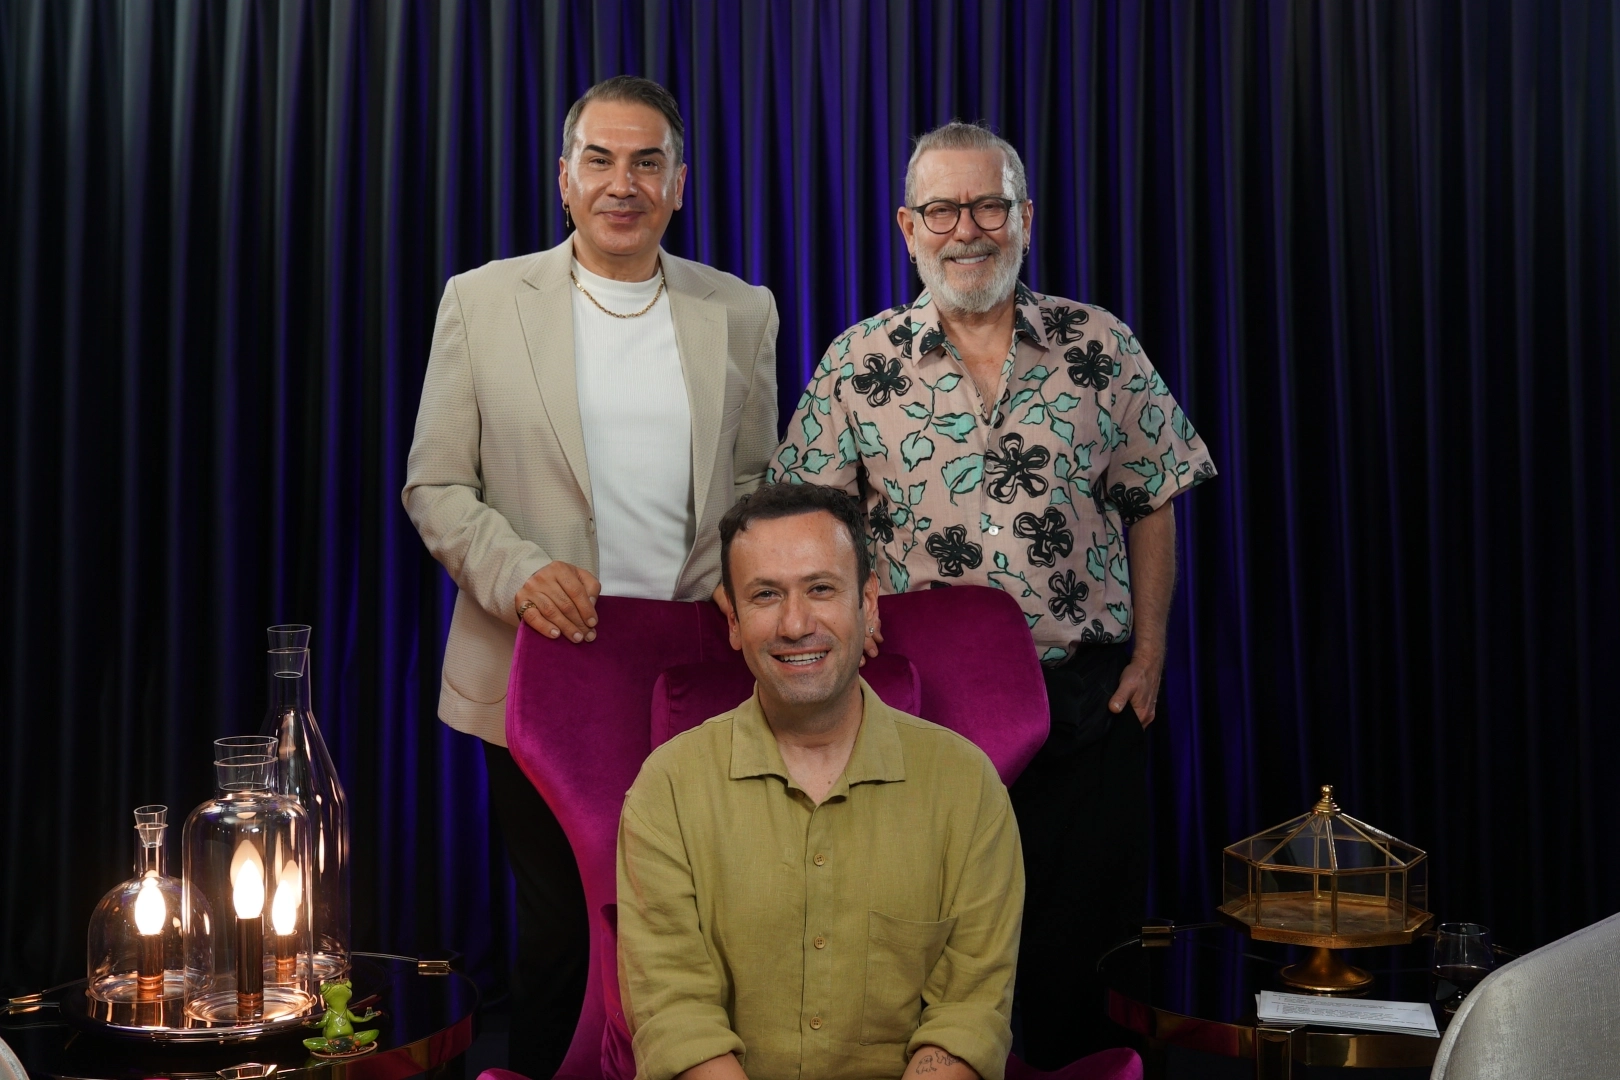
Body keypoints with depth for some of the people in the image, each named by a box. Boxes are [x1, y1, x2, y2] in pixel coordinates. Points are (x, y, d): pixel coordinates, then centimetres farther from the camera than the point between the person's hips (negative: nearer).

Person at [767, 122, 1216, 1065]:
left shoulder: (1101, 346, 3)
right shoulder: (859, 363, 1)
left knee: (1084, 949, 7)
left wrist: (1149, 653, 2)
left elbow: (1152, 503, 7)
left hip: (1087, 700, 1)